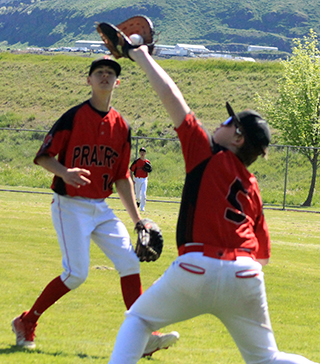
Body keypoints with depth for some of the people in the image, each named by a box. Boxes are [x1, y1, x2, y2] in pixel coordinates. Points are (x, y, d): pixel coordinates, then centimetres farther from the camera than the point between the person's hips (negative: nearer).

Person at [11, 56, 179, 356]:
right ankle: (26, 322, 5)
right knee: (76, 273, -13)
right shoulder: (74, 117, -8)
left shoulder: (121, 126, 9)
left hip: (101, 208, 6)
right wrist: (64, 172, -28)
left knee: (130, 262, -6)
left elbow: (121, 177, 15)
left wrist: (137, 219, 12)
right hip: (70, 205, -6)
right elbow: (43, 156, -7)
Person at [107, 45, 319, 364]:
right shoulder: (252, 188, 17)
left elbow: (170, 96, 5)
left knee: (137, 319, 20)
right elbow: (263, 254, 17)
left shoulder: (208, 157, 4)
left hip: (197, 269, -4)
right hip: (244, 276, 4)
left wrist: (142, 57, 15)